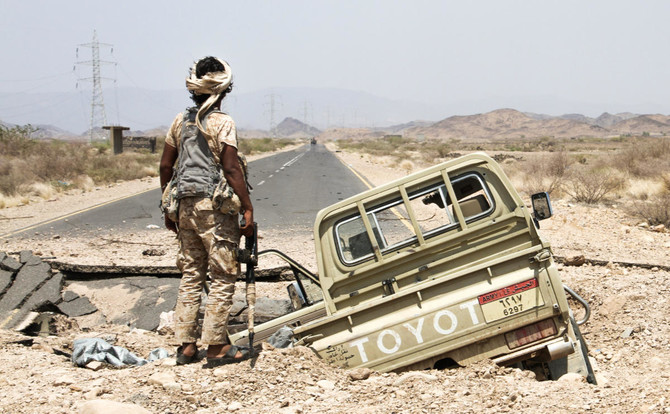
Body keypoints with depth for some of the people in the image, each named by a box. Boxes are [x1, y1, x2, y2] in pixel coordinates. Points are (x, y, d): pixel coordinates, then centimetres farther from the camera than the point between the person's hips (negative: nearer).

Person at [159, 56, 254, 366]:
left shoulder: (181, 121, 10)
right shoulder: (222, 122, -9)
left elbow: (165, 166, 12)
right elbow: (231, 169, -16)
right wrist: (248, 208, -12)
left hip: (186, 206, 7)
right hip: (215, 206, -6)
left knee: (191, 276, 12)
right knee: (223, 276, 0)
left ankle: (186, 346, 13)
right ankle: (216, 346, 0)